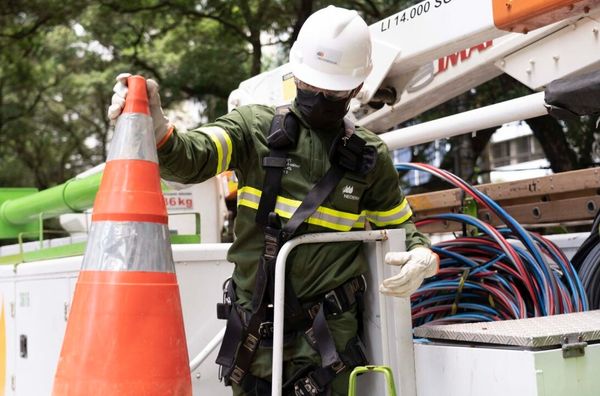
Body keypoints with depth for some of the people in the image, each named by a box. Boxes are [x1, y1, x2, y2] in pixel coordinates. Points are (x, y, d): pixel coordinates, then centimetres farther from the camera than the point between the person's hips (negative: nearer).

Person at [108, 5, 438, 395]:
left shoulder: (370, 155, 4)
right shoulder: (256, 126, -1)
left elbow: (400, 223, 15)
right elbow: (193, 157, -17)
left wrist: (424, 256, -7)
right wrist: (156, 128, -39)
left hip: (329, 332, 0)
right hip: (254, 325, 0)